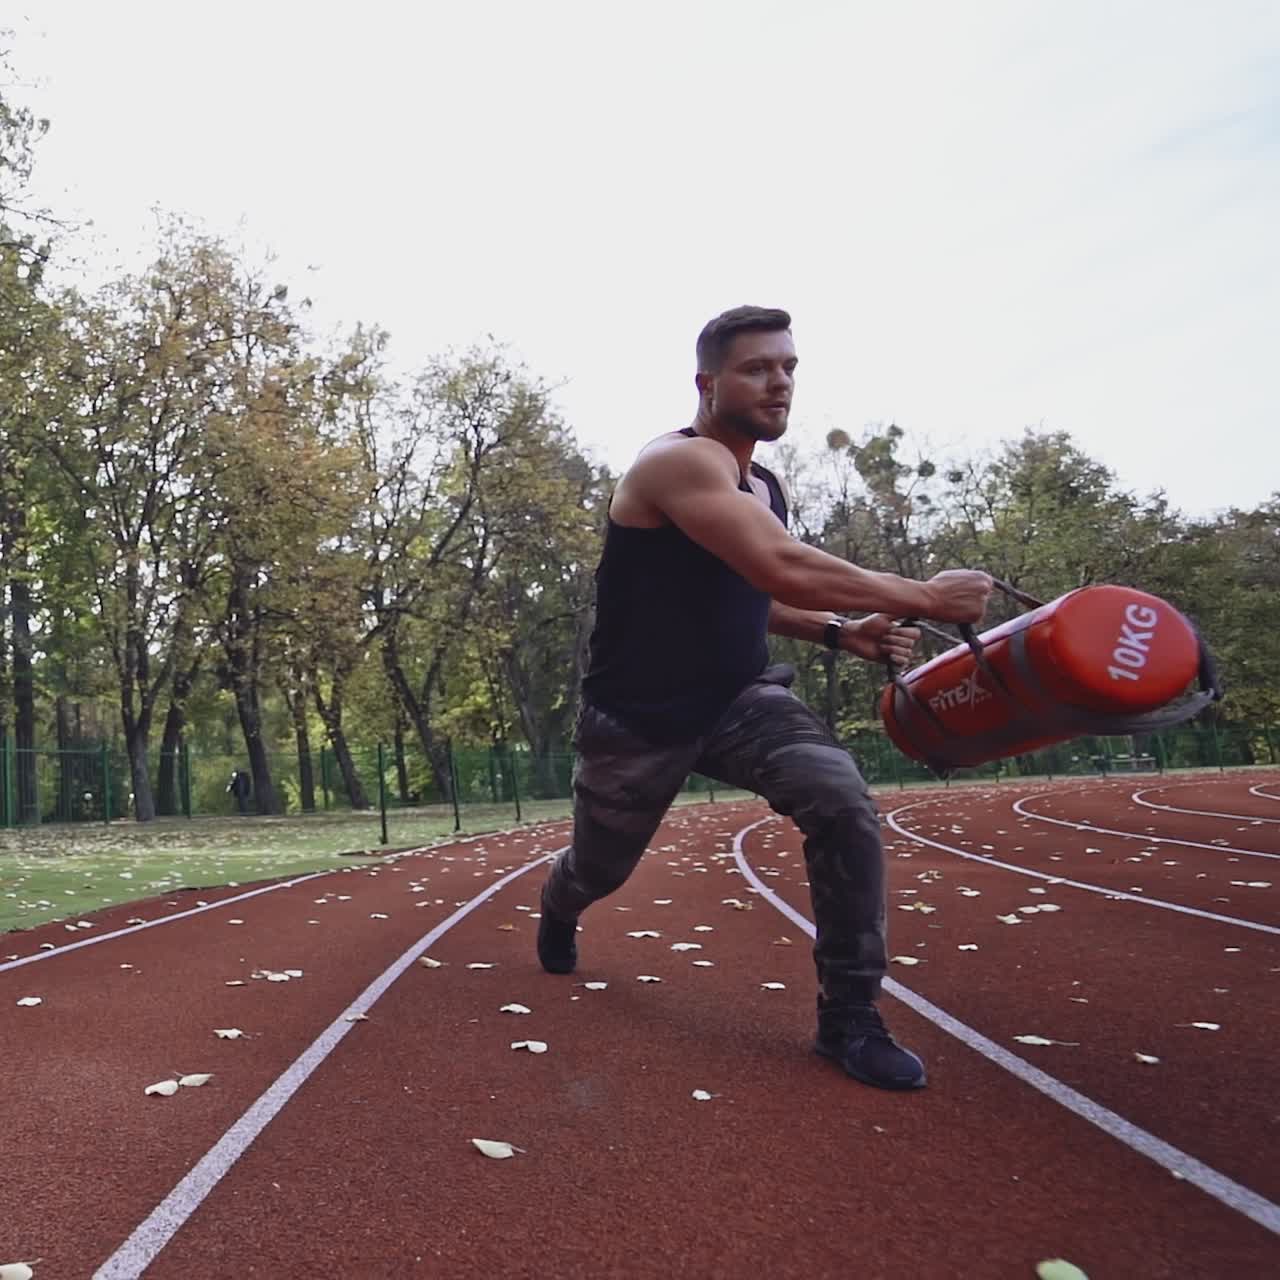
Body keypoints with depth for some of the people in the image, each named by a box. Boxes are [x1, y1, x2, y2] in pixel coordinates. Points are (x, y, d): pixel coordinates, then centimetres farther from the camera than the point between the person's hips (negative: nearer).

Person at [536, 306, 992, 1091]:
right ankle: (558, 913, 57)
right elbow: (783, 568, -35)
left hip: (738, 701, 6)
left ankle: (849, 1016, -6)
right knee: (600, 870, 17)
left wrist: (840, 631, 0)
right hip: (637, 720, -5)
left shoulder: (764, 487, 6)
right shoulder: (680, 461, -22)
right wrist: (925, 597, -29)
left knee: (845, 804, -21)